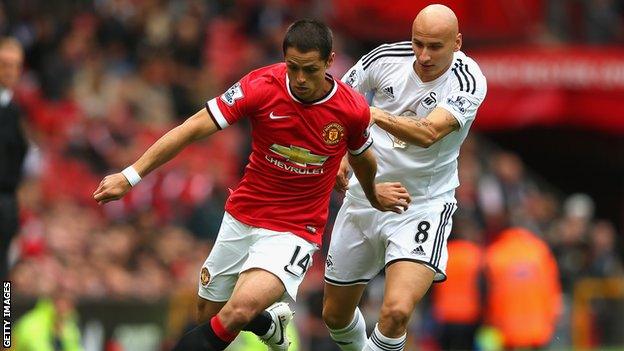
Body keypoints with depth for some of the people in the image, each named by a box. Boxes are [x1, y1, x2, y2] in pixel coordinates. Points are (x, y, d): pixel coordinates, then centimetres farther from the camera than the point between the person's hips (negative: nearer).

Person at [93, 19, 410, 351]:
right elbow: (194, 128, -16)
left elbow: (361, 158, 10)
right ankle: (269, 323, 47)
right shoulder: (260, 87, -17)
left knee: (238, 311, -27)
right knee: (208, 315, 17)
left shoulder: (353, 109, -14)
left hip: (294, 232, -3)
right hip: (241, 220, 3)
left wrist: (373, 194, 31)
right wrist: (130, 175, -20)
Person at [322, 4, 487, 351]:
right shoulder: (387, 58, -8)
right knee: (335, 315, 14)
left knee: (396, 311, -27)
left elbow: (429, 133, -35)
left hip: (423, 205, -4)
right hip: (364, 196, 4)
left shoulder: (468, 81, -18)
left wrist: (375, 114, -49)